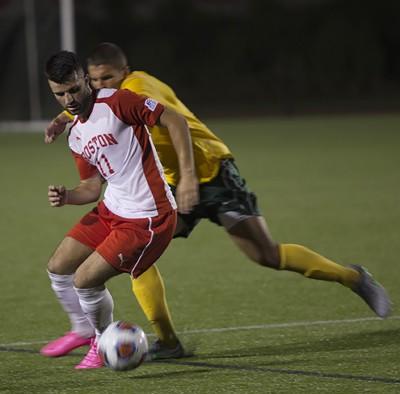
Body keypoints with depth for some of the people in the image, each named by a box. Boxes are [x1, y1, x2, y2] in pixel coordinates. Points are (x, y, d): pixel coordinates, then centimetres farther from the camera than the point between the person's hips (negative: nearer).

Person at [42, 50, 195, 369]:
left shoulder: (115, 102, -15)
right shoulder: (76, 136, 10)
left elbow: (175, 120, -16)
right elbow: (92, 187, 15)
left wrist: (188, 174, -22)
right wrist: (66, 197, -7)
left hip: (146, 218, -9)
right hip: (111, 210, 9)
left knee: (85, 280, -12)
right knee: (58, 269, 13)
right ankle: (84, 330, 38)